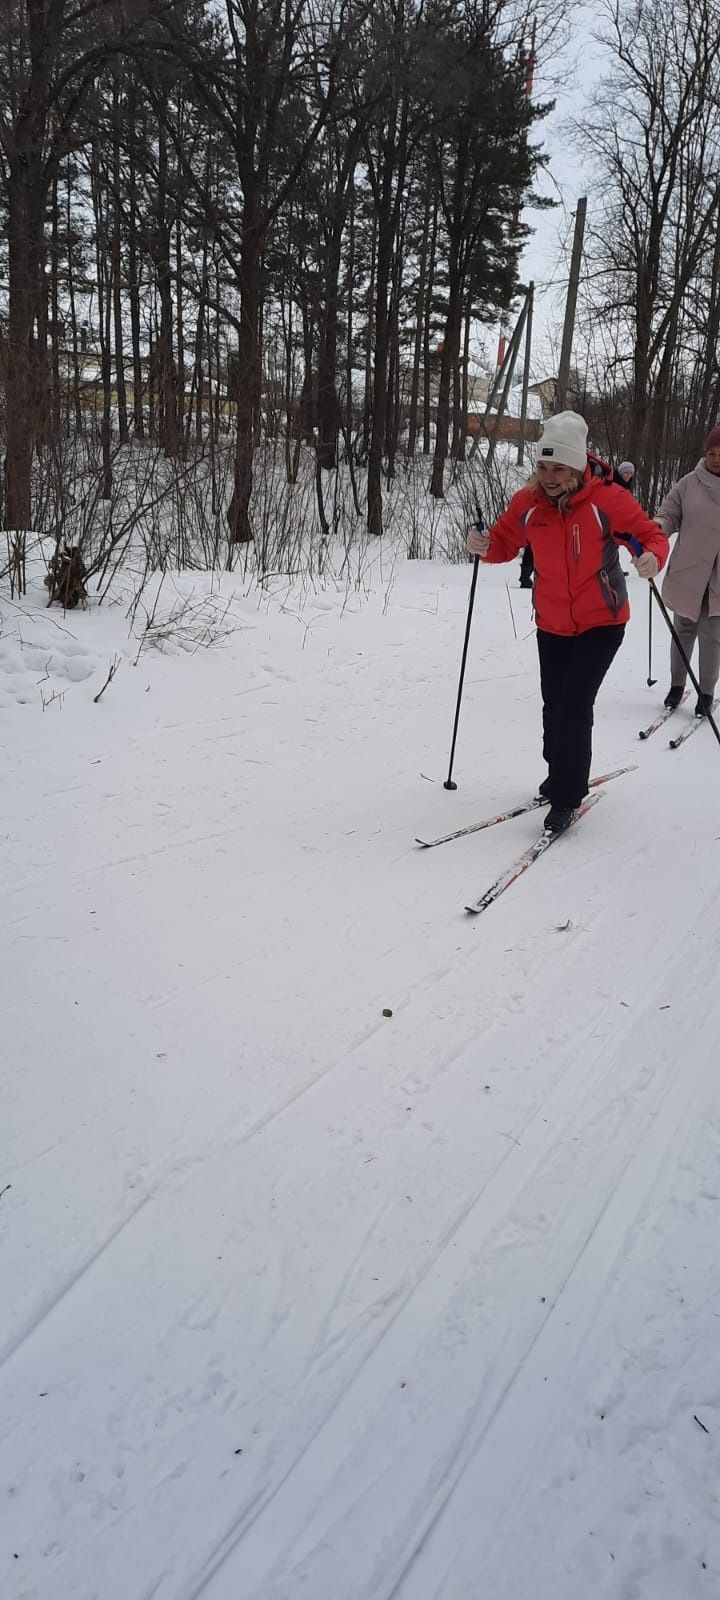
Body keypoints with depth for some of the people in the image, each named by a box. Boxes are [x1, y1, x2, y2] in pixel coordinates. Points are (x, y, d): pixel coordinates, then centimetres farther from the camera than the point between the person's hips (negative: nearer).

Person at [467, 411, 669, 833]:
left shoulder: (607, 499, -19)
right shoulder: (527, 503, -10)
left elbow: (652, 535, -11)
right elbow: (504, 543, 3)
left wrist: (653, 558, -34)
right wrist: (484, 545, -21)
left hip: (602, 621, -4)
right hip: (552, 624, 4)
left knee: (575, 705, -12)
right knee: (554, 705, 16)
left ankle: (566, 797, 2)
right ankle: (562, 777, 39)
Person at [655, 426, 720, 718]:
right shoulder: (689, 484, -1)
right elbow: (669, 517, 3)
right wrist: (657, 526, -18)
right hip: (688, 574, 1)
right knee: (684, 631, 13)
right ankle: (677, 685, 27)